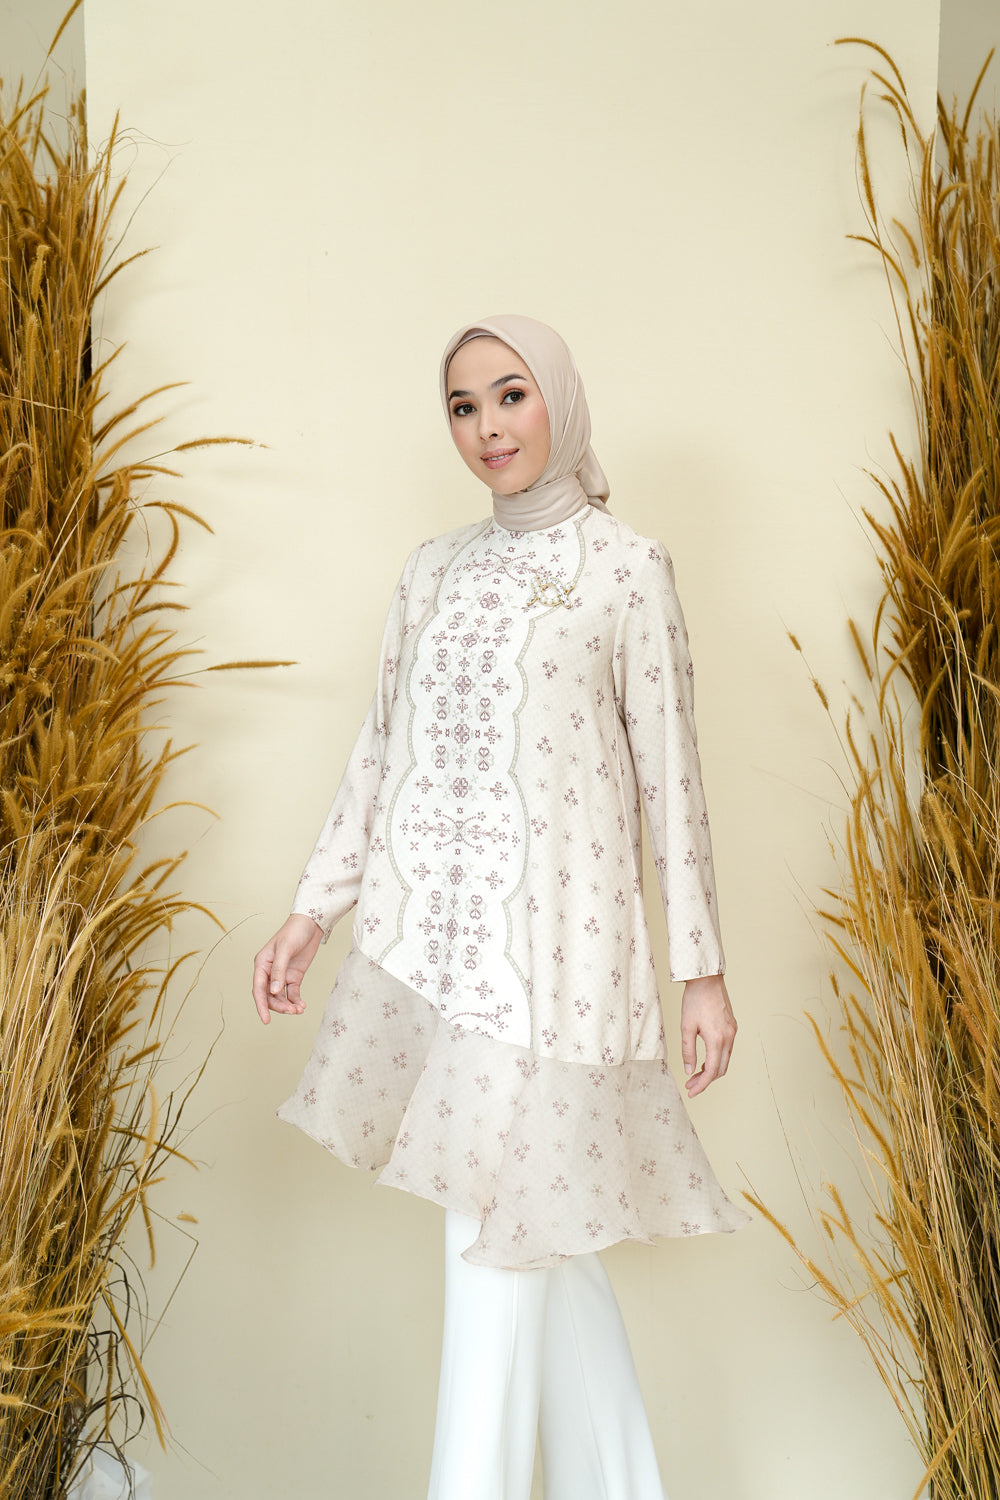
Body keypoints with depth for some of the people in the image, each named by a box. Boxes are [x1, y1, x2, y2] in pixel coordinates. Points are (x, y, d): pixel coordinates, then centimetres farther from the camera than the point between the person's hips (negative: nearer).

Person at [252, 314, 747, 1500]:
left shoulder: (626, 570, 0)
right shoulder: (435, 571, 14)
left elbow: (670, 777, -2)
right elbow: (382, 750, 16)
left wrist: (703, 968, -3)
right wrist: (314, 909, 12)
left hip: (547, 934, -5)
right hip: (428, 932, 5)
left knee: (502, 1231, -3)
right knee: (544, 1230, 12)